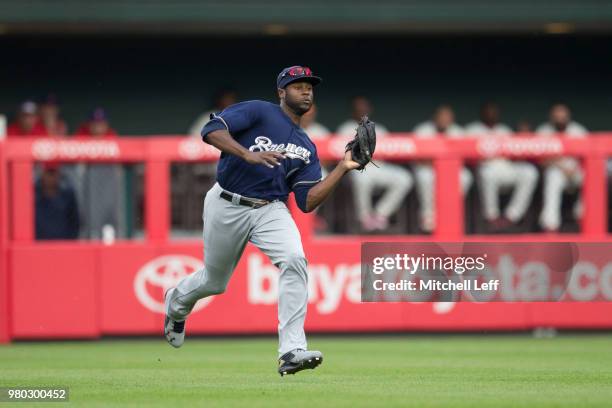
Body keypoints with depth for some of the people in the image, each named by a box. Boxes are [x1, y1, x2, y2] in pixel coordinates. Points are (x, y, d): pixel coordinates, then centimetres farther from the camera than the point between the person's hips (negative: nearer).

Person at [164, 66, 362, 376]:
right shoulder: (258, 112, -3)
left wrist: (343, 168, -3)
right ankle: (177, 302, 51)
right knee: (215, 281, 12)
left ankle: (292, 350, -29)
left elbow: (308, 202, 3)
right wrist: (248, 155, -31)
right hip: (227, 207, -3)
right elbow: (212, 131, -18)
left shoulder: (306, 149, 13)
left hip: (270, 210, 3)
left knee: (294, 260, -26)